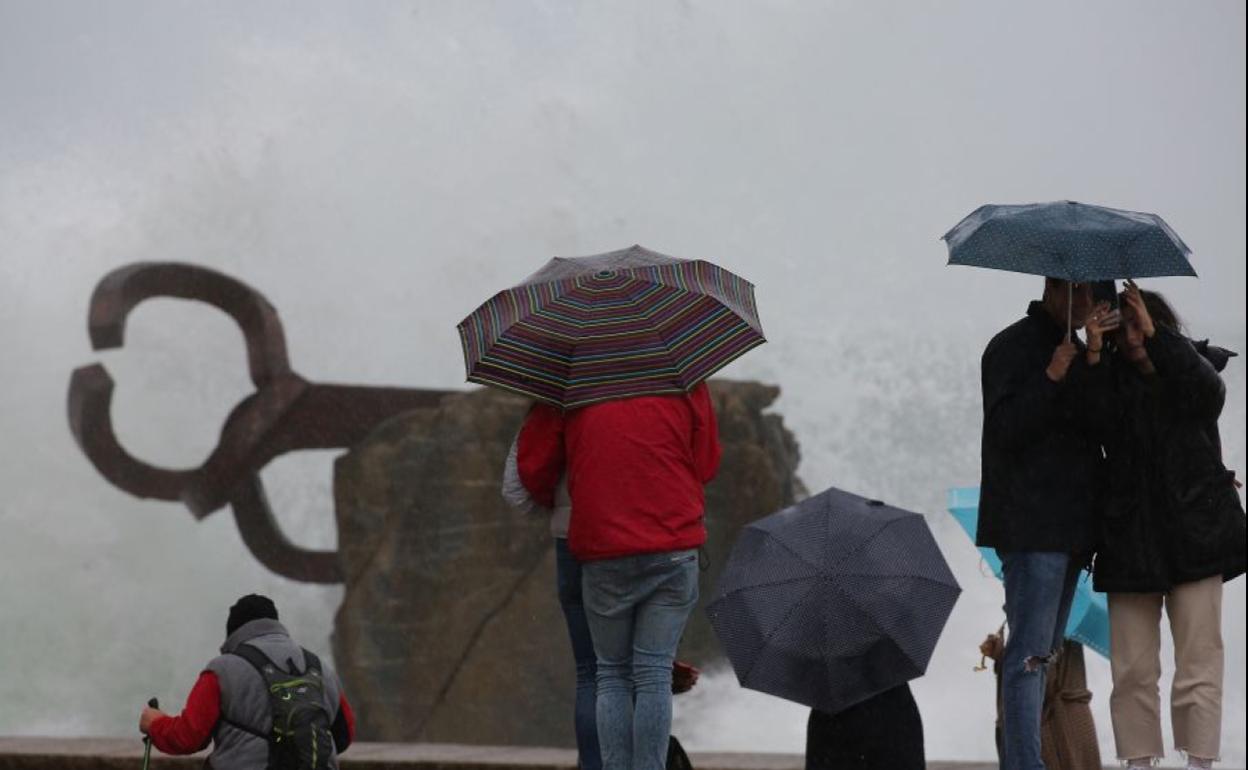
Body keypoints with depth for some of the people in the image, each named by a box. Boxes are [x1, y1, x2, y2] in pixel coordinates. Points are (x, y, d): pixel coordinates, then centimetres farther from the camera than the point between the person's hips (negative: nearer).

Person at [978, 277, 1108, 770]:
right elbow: (1004, 429, -17)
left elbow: (1101, 426, 22)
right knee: (1030, 652, -13)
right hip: (1030, 525, -9)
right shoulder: (1012, 347, -7)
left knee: (1043, 652, 12)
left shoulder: (1081, 351, 19)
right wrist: (1050, 378, -26)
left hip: (1068, 526, 9)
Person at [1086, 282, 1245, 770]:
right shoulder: (1114, 385, 8)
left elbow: (1207, 388, -17)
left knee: (1199, 662, -5)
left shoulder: (1194, 376, 6)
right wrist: (1093, 358, -19)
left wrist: (1155, 336, -20)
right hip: (1131, 537, 1)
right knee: (1133, 669, 1)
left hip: (1194, 533, -1)